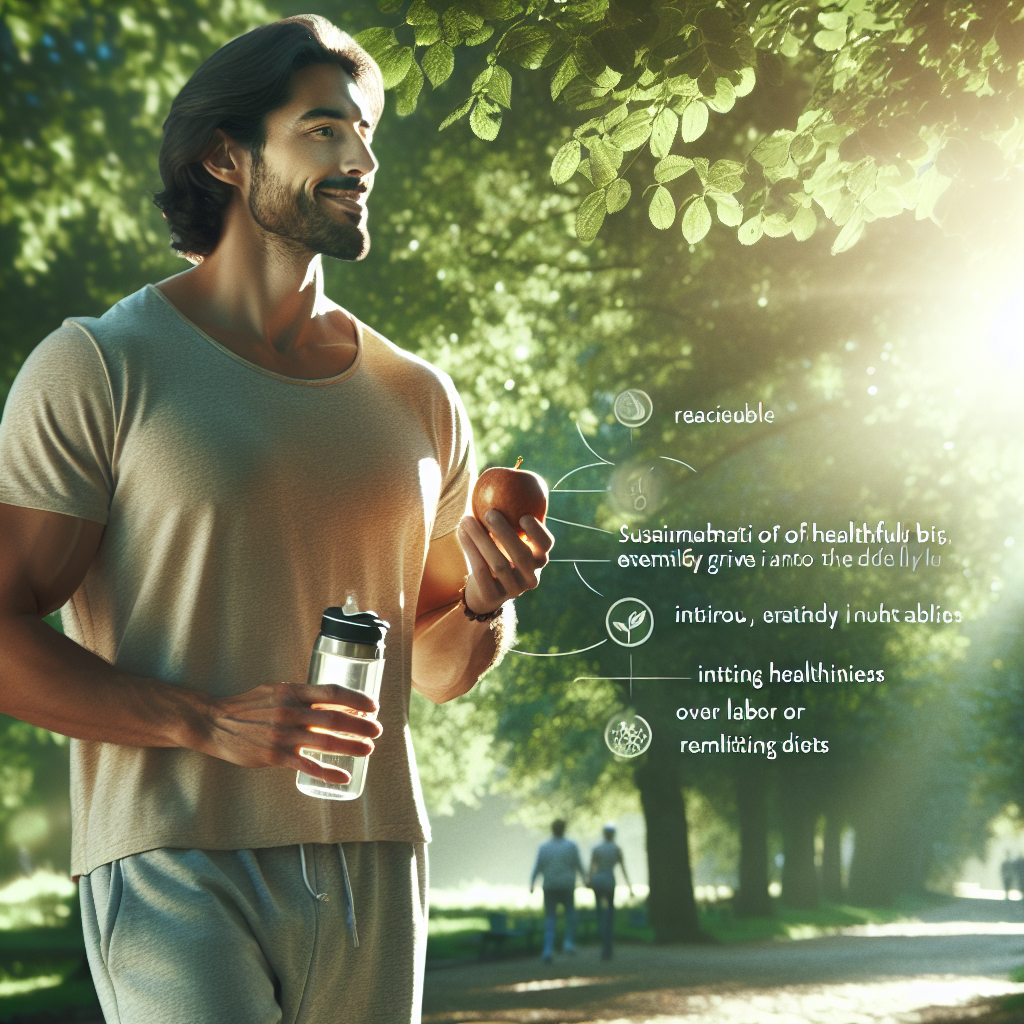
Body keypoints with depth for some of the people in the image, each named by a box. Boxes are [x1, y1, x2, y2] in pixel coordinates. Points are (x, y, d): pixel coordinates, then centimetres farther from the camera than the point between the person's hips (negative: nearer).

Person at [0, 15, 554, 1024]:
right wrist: (210, 724, -20)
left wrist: (487, 604, -1)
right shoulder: (98, 366, -2)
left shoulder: (418, 397, 13)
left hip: (373, 860, 5)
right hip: (176, 862, -5)